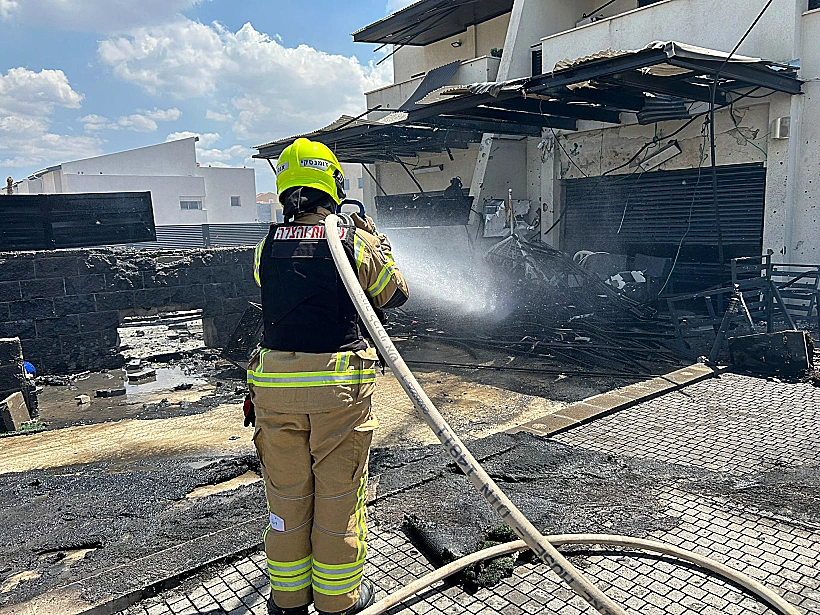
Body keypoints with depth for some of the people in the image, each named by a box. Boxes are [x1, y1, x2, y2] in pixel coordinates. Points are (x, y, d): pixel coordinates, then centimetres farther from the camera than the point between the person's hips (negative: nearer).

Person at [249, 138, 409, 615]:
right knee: (339, 495, 11)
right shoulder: (357, 239, -4)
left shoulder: (268, 246, 4)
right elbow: (396, 294, 9)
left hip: (276, 384, 3)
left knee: (287, 495, 16)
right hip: (339, 386, -3)